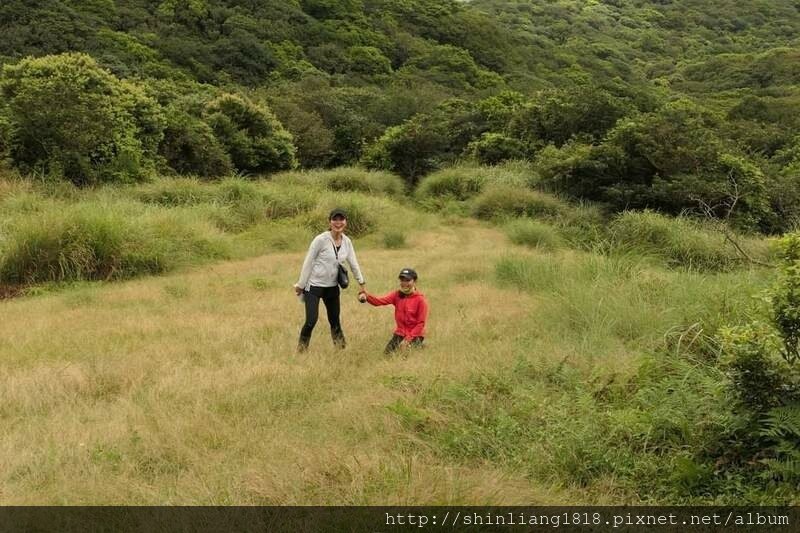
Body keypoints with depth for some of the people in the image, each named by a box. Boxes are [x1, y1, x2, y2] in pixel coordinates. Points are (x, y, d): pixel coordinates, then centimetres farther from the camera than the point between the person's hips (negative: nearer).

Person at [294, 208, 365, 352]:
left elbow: (354, 264, 9)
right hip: (314, 286, -5)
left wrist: (362, 284, 10)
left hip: (332, 286, 5)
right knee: (311, 320, -11)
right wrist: (300, 285, -7)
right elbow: (308, 262, -11)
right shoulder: (321, 240, -17)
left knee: (335, 320, 12)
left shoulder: (347, 241, 0)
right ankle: (301, 351, 6)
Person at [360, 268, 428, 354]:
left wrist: (407, 340, -19)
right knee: (387, 353, -3)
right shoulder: (397, 295, -2)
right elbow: (380, 301, -16)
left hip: (415, 335, -4)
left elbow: (421, 323, -13)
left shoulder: (420, 299, -14)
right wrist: (367, 296, -37)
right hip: (400, 334, 4)